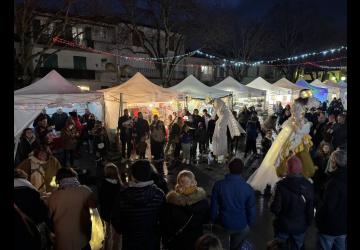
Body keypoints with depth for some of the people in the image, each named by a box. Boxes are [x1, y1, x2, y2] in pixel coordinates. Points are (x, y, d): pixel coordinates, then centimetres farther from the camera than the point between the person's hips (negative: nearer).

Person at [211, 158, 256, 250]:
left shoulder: (218, 185, -17)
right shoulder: (248, 188, -18)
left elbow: (214, 206, -9)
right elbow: (251, 209, -7)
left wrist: (214, 220, 8)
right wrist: (249, 223, 12)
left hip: (223, 224, 0)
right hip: (241, 226, 0)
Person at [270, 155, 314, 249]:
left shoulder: (281, 185, -27)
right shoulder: (308, 186, -16)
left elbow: (275, 208, -22)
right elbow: (311, 208, -6)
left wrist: (272, 205, 1)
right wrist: (308, 222, 10)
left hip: (283, 225, -2)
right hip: (301, 226, 3)